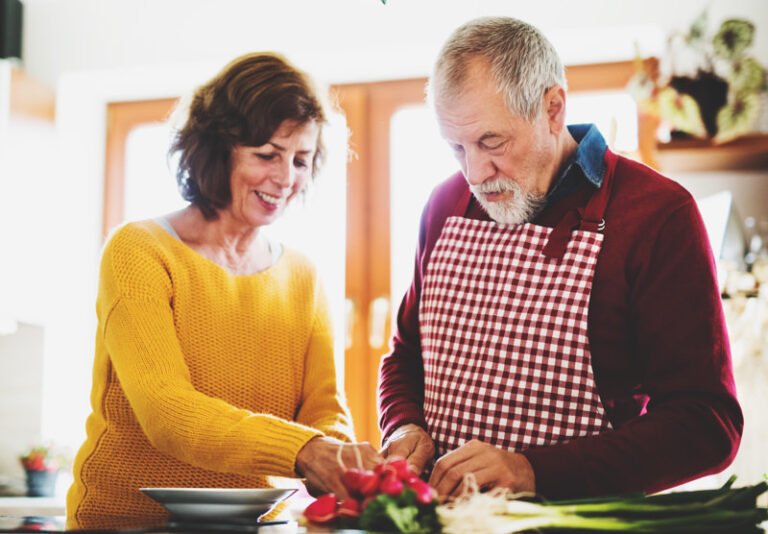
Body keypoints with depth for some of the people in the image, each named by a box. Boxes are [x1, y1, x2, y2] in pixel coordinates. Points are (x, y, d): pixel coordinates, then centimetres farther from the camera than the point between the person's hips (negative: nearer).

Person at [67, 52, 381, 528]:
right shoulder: (138, 252, -3)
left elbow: (326, 411, 4)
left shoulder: (303, 278, 14)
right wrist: (303, 450, -31)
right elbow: (165, 410, -16)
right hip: (123, 520, -3)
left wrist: (341, 462, -20)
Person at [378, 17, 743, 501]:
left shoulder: (658, 215, -8)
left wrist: (536, 471, -21)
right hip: (442, 514, 4)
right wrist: (404, 426, 0)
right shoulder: (447, 205, 9)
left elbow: (708, 425, -12)